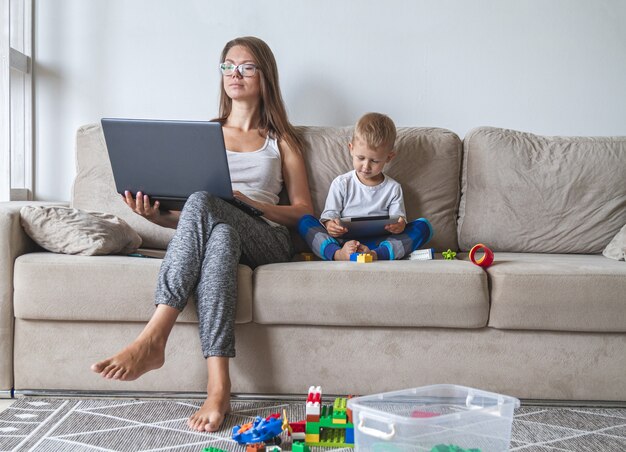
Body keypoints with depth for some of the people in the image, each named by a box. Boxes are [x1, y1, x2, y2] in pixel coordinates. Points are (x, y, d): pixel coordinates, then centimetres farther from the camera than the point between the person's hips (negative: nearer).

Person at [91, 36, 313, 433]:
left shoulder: (281, 140, 21)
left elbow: (304, 212, 11)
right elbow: (184, 217, 20)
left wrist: (252, 204, -7)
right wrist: (156, 214, -5)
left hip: (267, 239, -1)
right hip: (212, 233, 2)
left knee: (203, 203, -36)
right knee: (219, 237, -40)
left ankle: (152, 340, -42)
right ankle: (218, 388, -48)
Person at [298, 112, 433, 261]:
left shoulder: (393, 188, 13)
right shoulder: (341, 183, 11)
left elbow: (398, 216, 8)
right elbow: (330, 213, 7)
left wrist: (400, 225, -19)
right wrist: (329, 224, -19)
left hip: (378, 244, 1)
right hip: (343, 242, 0)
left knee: (424, 226, -19)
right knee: (304, 221, -17)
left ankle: (376, 254, -42)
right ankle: (337, 254, -45)